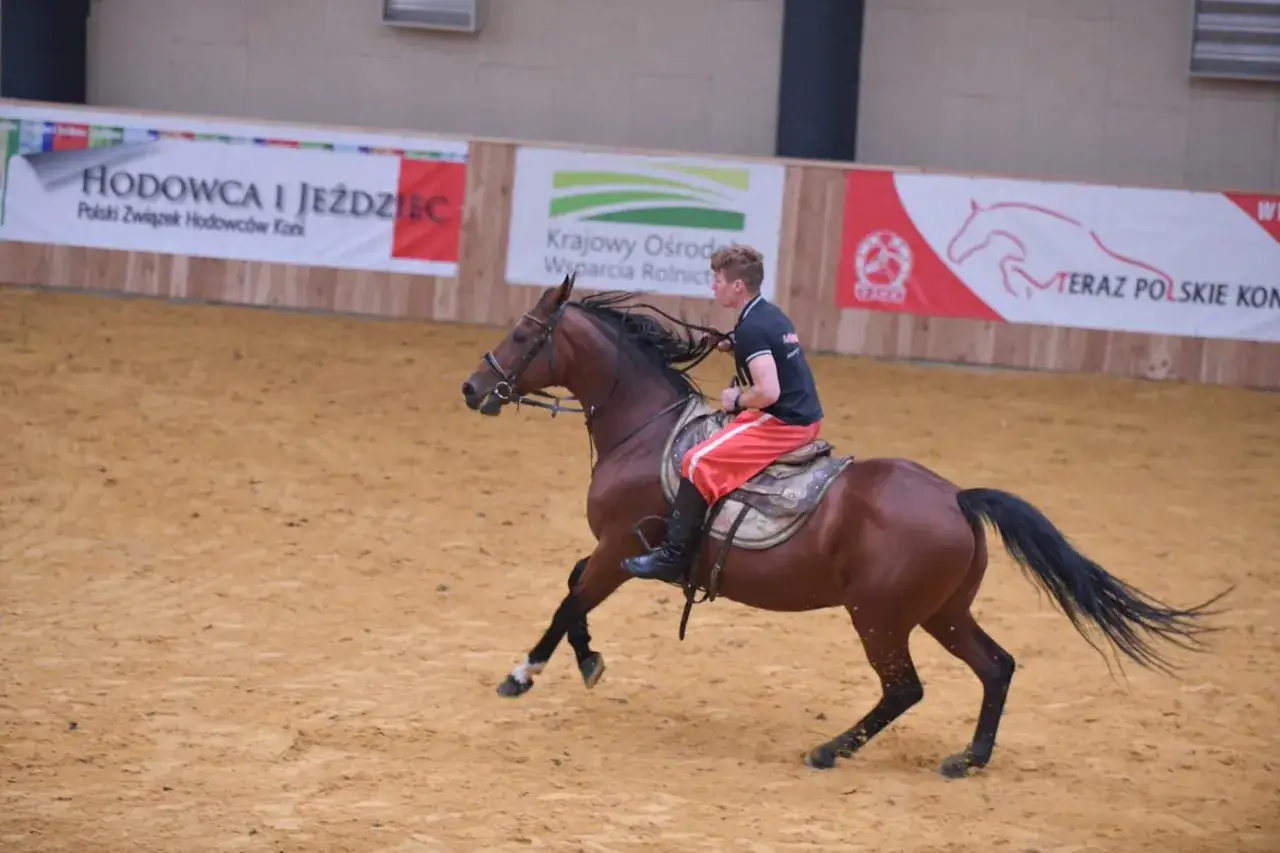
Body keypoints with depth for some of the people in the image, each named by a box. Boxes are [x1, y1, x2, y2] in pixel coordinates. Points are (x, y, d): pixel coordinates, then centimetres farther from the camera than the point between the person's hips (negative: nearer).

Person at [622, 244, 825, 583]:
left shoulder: (750, 329, -18)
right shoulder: (772, 315, 12)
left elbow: (768, 392, -28)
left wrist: (737, 400, -9)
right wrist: (731, 345, 15)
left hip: (783, 423, -11)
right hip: (807, 418, 11)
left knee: (699, 462, -13)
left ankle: (673, 556, -11)